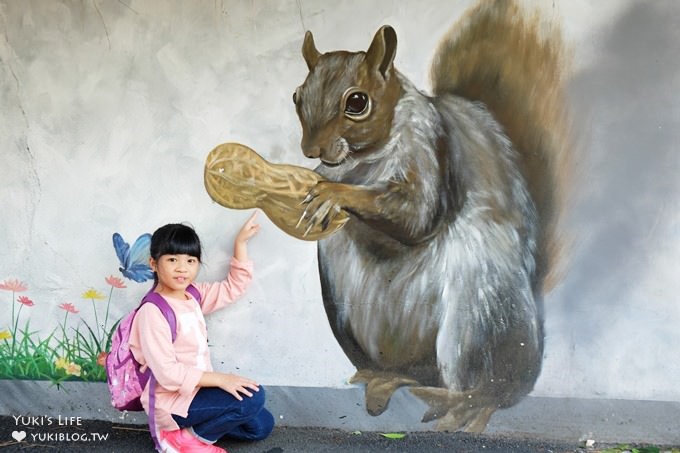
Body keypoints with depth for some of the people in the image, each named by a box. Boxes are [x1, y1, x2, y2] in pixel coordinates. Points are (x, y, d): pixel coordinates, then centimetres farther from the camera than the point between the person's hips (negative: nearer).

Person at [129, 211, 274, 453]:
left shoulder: (193, 295, 4)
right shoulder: (153, 312, -22)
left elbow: (235, 286, 14)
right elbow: (168, 373, -27)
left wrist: (240, 241, 7)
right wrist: (219, 378, -26)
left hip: (196, 389, 9)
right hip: (172, 400, -9)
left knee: (261, 425, 8)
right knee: (252, 397, -22)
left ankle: (190, 427, 9)